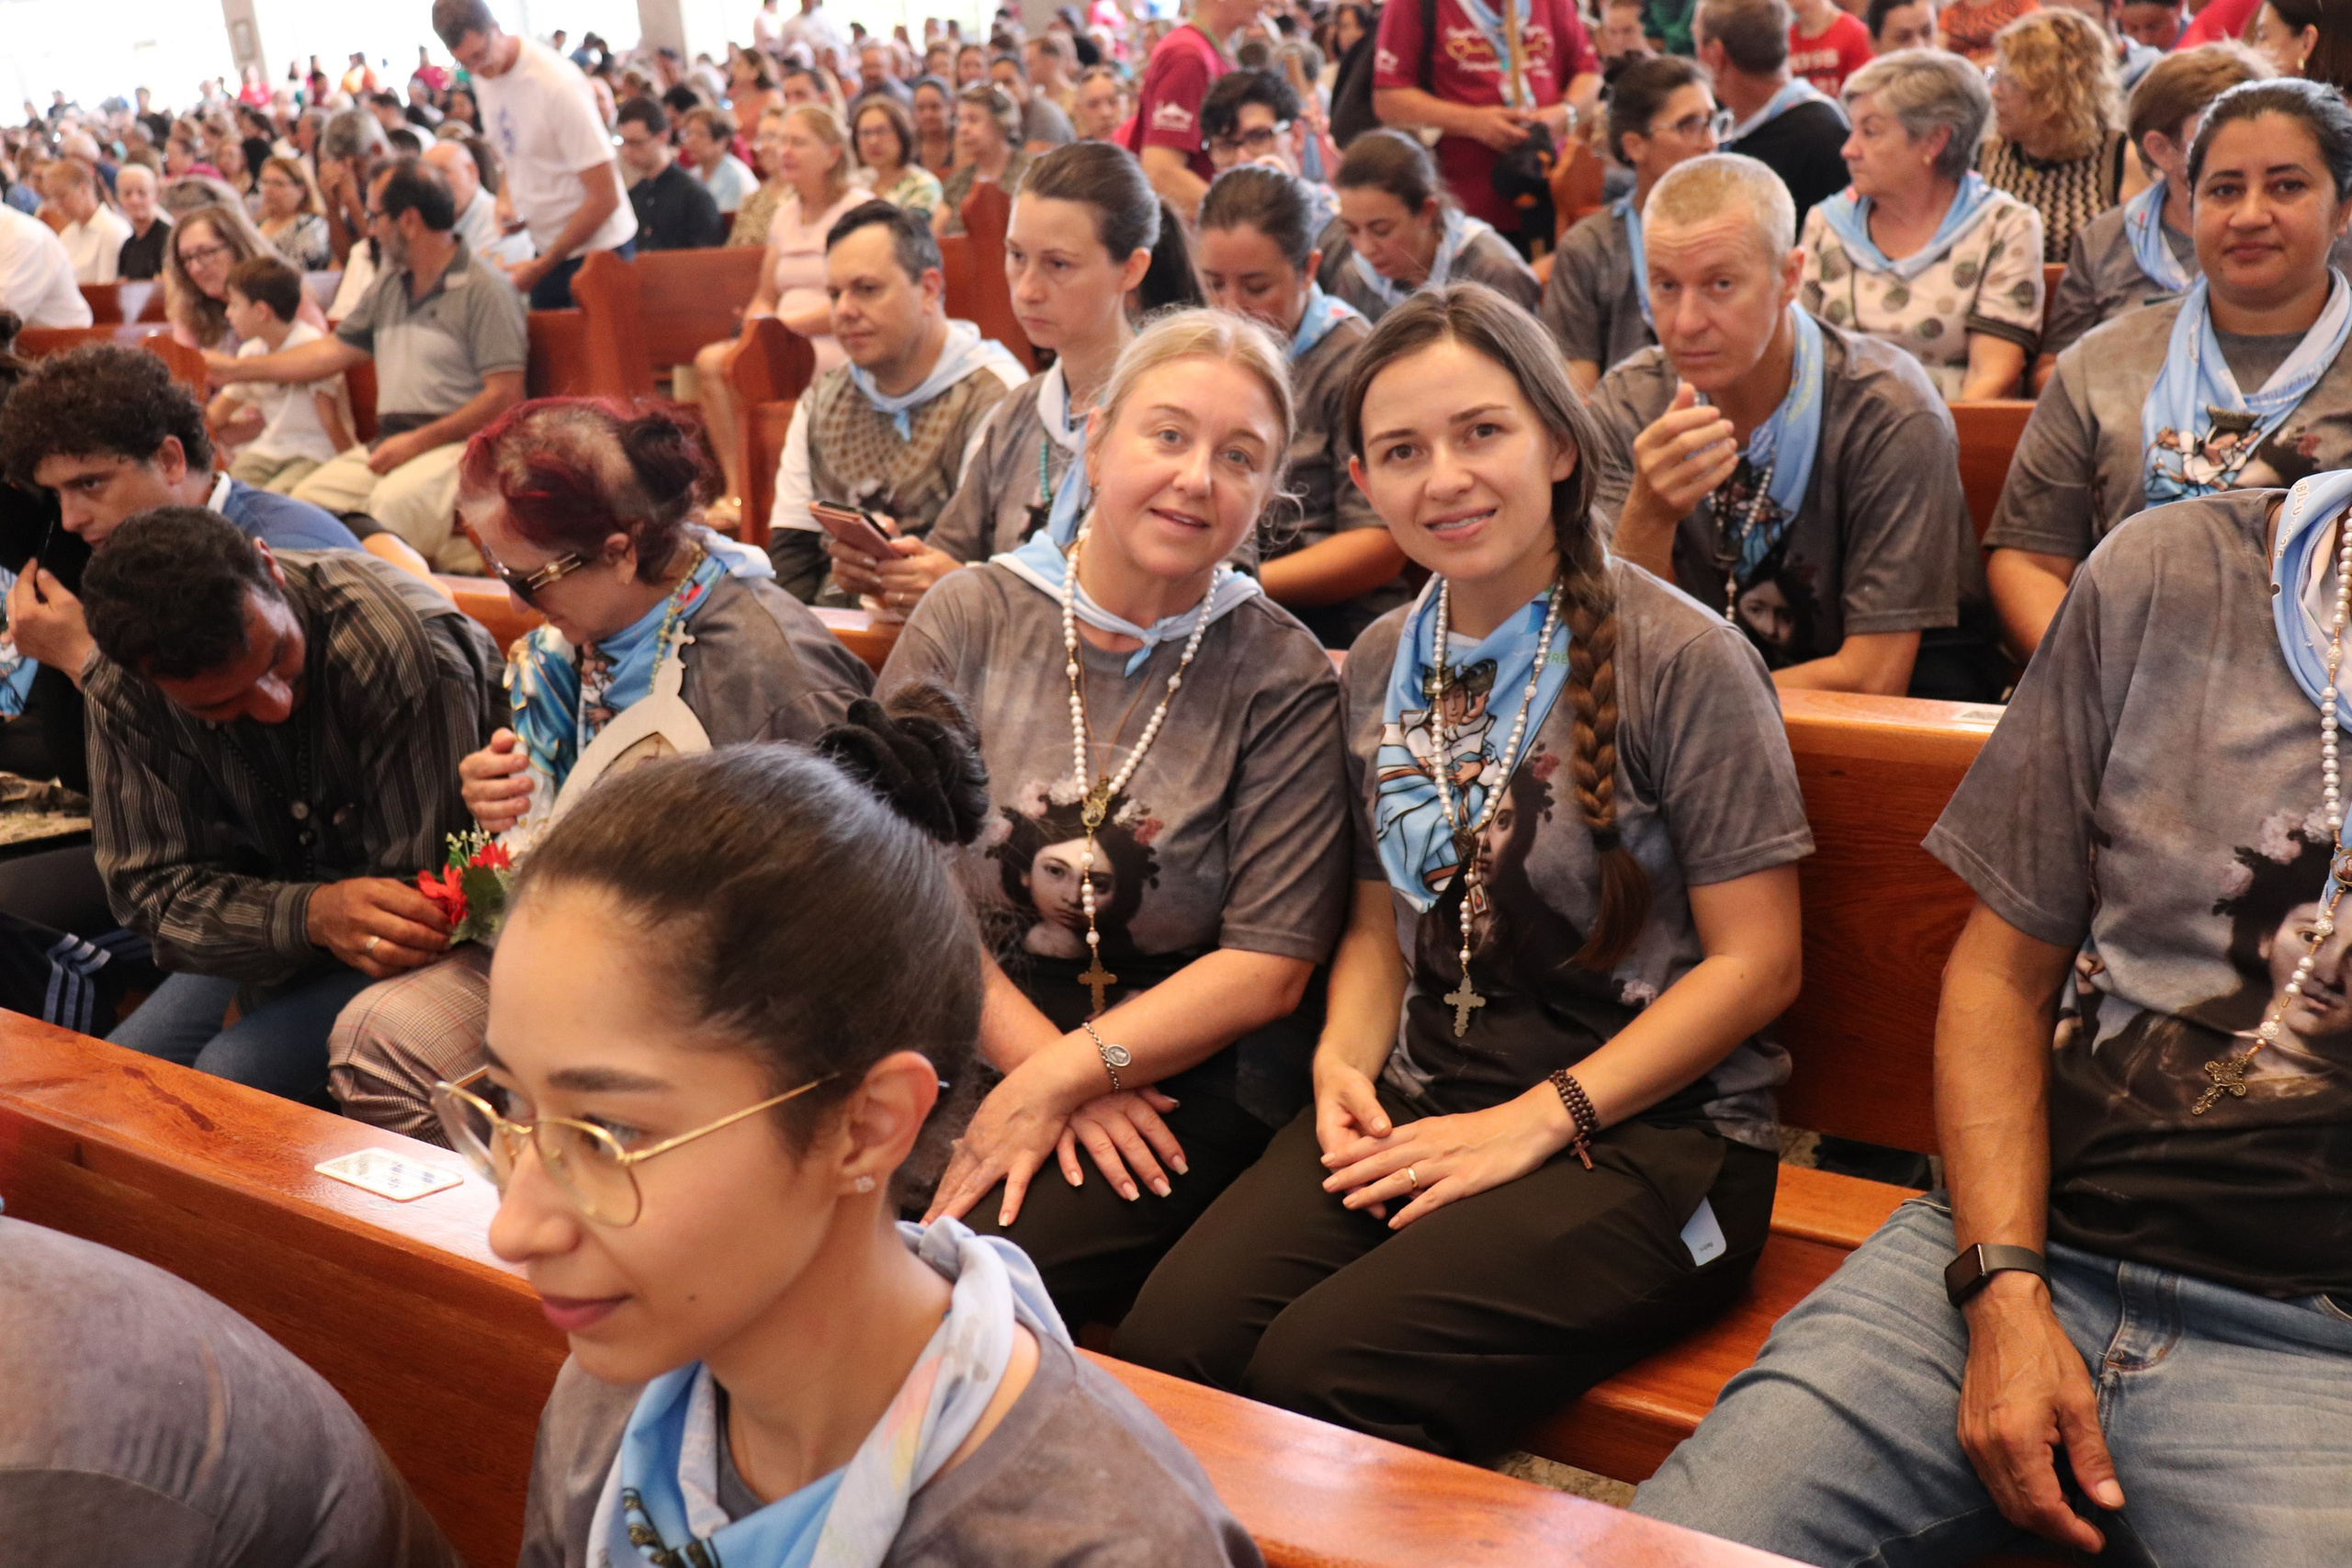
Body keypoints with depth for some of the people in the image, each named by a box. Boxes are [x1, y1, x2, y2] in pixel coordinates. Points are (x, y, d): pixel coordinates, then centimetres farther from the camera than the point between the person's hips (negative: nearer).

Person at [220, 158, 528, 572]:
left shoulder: (484, 288, -6)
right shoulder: (389, 285, 20)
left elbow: (504, 396, -13)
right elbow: (334, 351, 27)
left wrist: (419, 441, -16)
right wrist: (235, 369, 26)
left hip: (459, 443, -8)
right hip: (390, 440, 8)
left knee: (392, 502, -37)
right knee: (306, 499, -15)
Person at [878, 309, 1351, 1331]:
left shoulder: (1282, 678, -3)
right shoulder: (969, 616, 3)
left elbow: (1270, 965, -8)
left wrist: (1060, 1081, -16)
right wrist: (1038, 1057, -13)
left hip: (1186, 1078, -2)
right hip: (968, 1045, 3)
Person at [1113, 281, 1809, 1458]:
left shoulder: (1681, 661, -8)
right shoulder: (1381, 666, 12)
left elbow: (1755, 963, -8)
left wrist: (1534, 1121, -13)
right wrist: (1344, 1060, -1)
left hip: (1647, 1134, -5)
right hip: (1418, 1098, 5)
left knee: (1325, 1373, -27)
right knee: (1168, 1341, -21)